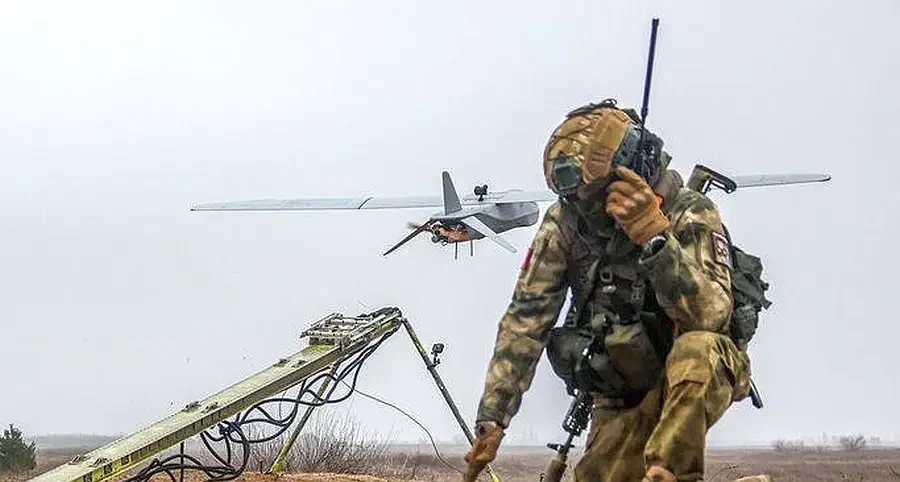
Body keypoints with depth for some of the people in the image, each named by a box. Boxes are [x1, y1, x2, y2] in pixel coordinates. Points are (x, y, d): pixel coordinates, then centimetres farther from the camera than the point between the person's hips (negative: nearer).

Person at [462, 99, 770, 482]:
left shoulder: (690, 215, -18)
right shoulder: (564, 221, -8)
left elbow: (709, 315, -33)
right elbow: (525, 321, -10)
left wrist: (654, 235, -44)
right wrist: (491, 419, -17)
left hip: (692, 381, -4)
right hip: (620, 396, 4)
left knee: (695, 349, -35)